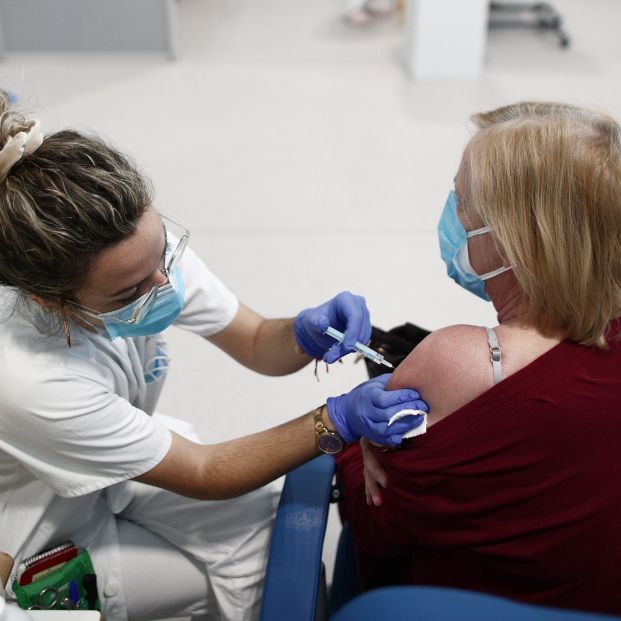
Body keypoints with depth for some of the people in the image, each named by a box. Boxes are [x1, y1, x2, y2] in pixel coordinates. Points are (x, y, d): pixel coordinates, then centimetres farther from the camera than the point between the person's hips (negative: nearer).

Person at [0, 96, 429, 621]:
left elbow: (255, 345, -9)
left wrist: (305, 333, -31)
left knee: (270, 520, -8)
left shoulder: (145, 248, -23)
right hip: (47, 539, -5)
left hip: (110, 468, 5)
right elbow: (204, 475, -27)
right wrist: (337, 421, -33)